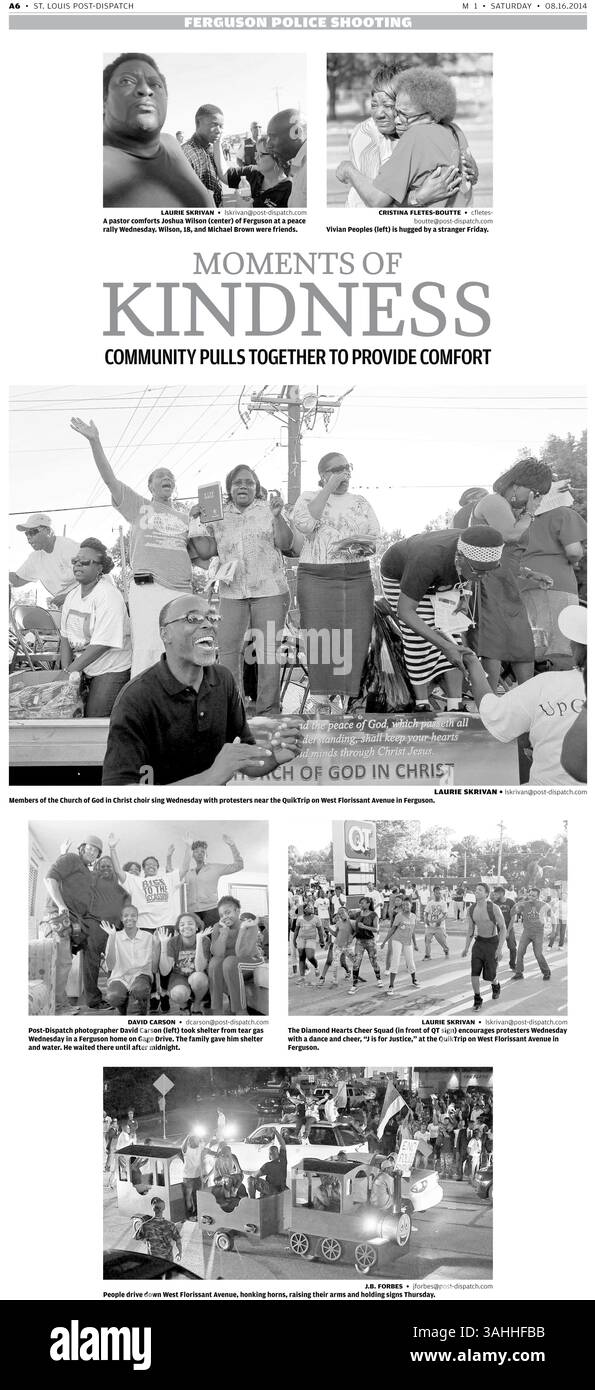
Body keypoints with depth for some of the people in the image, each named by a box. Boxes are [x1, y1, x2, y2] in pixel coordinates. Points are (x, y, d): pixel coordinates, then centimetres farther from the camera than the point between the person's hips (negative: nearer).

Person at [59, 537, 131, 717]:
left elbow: (102, 644, -23)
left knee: (94, 720, -11)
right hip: (83, 669, 7)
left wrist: (72, 669, -19)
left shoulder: (109, 596, -18)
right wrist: (66, 671, -3)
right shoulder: (72, 596, 7)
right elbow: (65, 636, 10)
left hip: (110, 670, -7)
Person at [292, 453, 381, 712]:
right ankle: (322, 699, -2)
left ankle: (353, 697, -1)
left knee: (356, 638, -6)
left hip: (357, 578, 2)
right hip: (316, 577, -2)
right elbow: (304, 523, -11)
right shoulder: (309, 497, 11)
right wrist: (328, 489, -8)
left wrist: (364, 545, -11)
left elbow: (375, 536, 13)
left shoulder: (360, 502, 19)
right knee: (320, 638, -8)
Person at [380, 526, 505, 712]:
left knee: (452, 636, -7)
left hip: (440, 577, 5)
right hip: (399, 575, -5)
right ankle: (422, 706, 3)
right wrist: (444, 646, -42)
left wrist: (466, 594, -13)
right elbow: (404, 611, -39)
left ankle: (454, 707, -4)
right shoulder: (428, 560, -46)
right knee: (419, 641, -13)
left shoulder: (479, 547, -30)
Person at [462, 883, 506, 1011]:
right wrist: (466, 947, 2)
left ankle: (496, 986, 37)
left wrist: (500, 948, -24)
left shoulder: (494, 908, -22)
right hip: (479, 942, 4)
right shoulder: (472, 909, -4)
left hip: (493, 943, -4)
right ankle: (477, 1000, 6)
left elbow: (503, 928, -18)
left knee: (489, 976, -1)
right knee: (475, 972, -12)